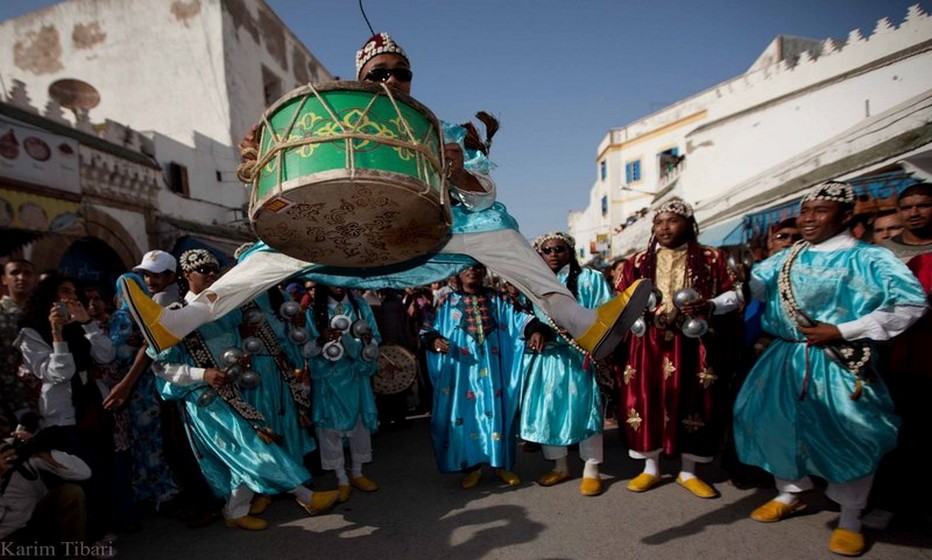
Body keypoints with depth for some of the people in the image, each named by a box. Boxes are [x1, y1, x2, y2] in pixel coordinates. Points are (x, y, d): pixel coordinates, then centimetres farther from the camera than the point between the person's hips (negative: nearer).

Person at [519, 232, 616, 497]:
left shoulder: (590, 279, 3)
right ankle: (559, 466, 26)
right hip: (545, 357, 4)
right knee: (547, 409, 8)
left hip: (578, 357, -4)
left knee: (582, 409, -2)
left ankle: (591, 470, 16)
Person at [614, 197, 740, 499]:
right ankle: (651, 468, 21)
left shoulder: (712, 258, 6)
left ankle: (688, 472, 24)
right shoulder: (637, 262, 9)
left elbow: (732, 295, 5)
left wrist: (707, 306, -15)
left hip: (694, 345, 0)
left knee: (693, 403, 5)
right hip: (649, 345, 1)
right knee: (647, 402, 3)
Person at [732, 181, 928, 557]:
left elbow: (911, 304, -13)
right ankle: (789, 493, 34)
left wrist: (842, 331, -18)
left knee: (847, 436, 0)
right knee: (776, 424, 11)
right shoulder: (786, 258, 9)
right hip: (786, 359, 5)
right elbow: (754, 289, 15)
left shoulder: (868, 259, -7)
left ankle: (850, 519, 23)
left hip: (838, 365, -5)